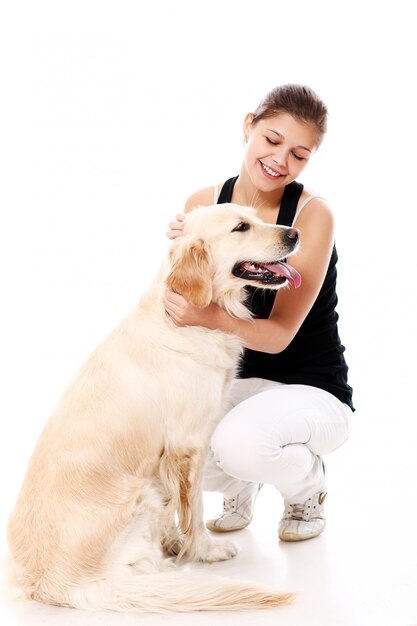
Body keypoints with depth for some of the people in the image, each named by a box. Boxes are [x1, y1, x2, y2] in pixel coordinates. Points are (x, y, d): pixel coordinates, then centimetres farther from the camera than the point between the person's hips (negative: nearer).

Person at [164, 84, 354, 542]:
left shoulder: (313, 214, -16)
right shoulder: (203, 204, -4)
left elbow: (280, 333, -20)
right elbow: (189, 297, 1)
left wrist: (209, 318, -38)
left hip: (310, 391, -4)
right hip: (234, 381, 5)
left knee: (239, 441, -35)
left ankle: (308, 483, 2)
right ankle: (240, 486, 13)